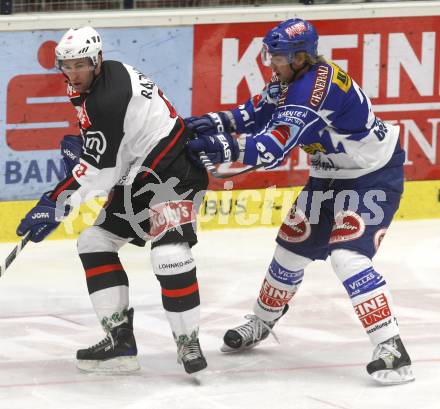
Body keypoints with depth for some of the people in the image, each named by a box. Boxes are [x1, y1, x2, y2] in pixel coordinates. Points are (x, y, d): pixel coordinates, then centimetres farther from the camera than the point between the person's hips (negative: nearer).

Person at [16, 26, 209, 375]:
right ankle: (120, 340, 5)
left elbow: (100, 168, -24)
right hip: (136, 178, 11)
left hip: (175, 174, -11)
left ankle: (188, 342, -13)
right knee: (95, 242, 6)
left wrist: (55, 206, -19)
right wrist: (79, 147, 6)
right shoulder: (110, 74, 5)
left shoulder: (109, 97, -26)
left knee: (170, 253, -26)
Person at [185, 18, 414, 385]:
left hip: (374, 176, -10)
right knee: (292, 247, 16)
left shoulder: (315, 89, -32)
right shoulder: (292, 79, -3)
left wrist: (223, 147, -40)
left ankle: (392, 351, -23)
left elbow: (274, 147, -37)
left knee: (348, 257, -23)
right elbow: (257, 113, 2)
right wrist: (214, 122, -12)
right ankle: (261, 324, 37)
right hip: (332, 174, 10)